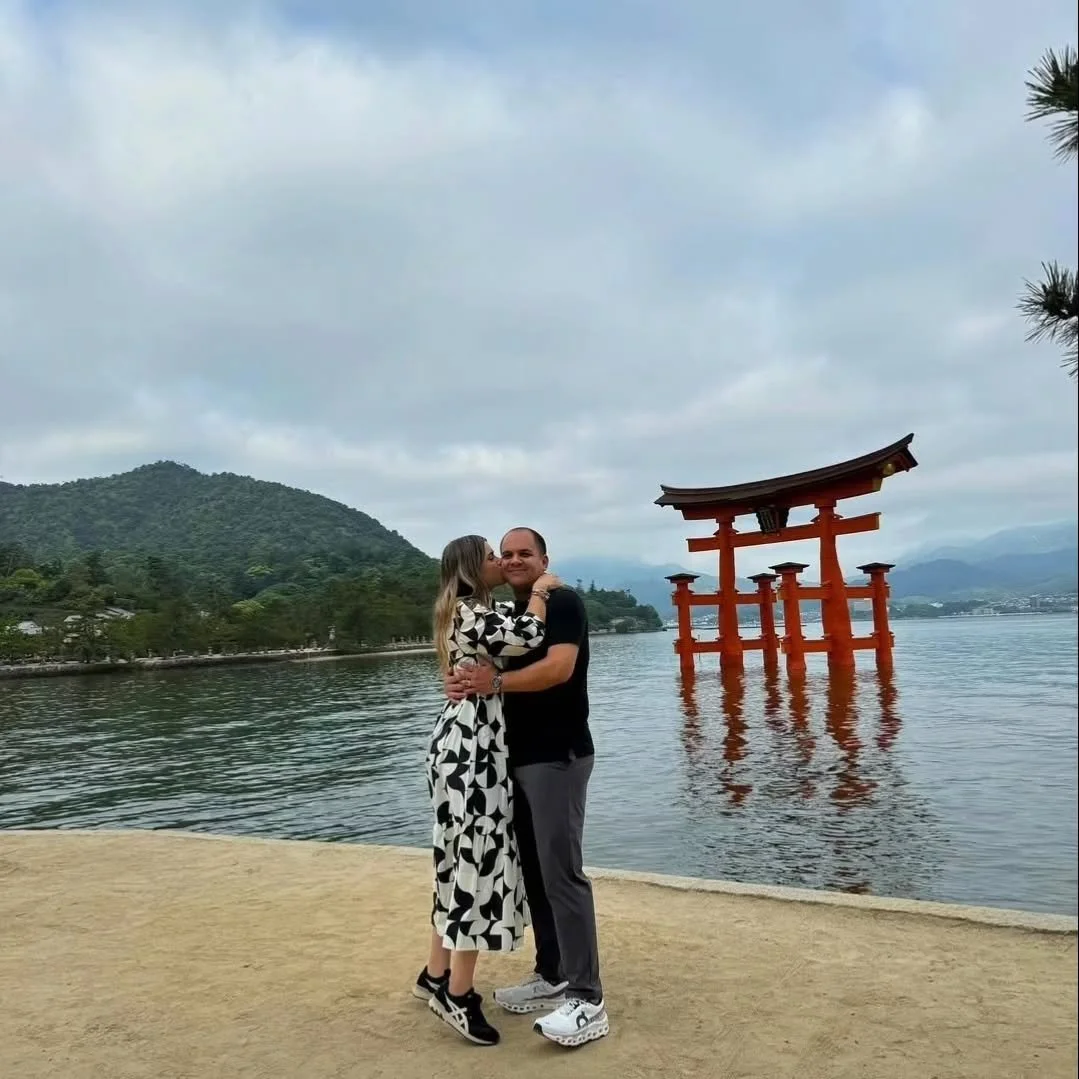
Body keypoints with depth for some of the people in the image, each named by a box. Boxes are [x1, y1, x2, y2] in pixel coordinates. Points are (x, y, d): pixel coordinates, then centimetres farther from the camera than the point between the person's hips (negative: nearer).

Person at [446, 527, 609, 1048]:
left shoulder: (563, 602, -8)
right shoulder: (507, 614, 17)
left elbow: (559, 667, -21)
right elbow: (487, 671, 18)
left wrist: (495, 682, -21)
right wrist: (463, 681, -4)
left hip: (558, 756, -8)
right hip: (517, 756, 8)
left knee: (562, 872, -8)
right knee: (533, 871, 12)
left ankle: (587, 1000, -1)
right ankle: (551, 977, 24)